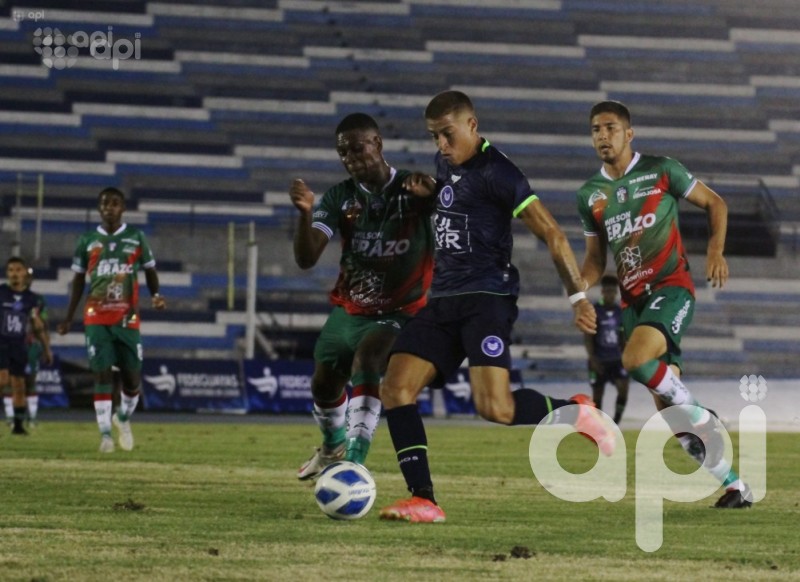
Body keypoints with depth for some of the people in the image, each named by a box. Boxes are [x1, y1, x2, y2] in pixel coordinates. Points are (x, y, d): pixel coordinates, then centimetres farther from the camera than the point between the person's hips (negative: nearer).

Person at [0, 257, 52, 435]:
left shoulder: (32, 299, 6)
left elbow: (37, 325, 15)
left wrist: (47, 348, 15)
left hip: (19, 346, 3)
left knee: (19, 386, 5)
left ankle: (18, 424, 14)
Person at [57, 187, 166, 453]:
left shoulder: (136, 237, 5)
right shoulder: (88, 241, 7)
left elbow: (149, 271, 10)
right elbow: (78, 280, 14)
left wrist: (155, 295, -11)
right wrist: (69, 318, 12)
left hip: (127, 318, 0)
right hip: (96, 319, 0)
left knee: (132, 376, 1)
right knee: (102, 373, -8)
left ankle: (123, 418, 30)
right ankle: (105, 434, -6)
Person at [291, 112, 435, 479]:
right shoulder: (339, 198, -9)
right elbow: (306, 259, -18)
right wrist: (305, 213, -37)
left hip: (399, 312, -5)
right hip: (348, 309, 5)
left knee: (365, 359, -32)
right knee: (324, 384, 15)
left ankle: (354, 460, -37)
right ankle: (333, 446, 49)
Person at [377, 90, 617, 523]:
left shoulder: (495, 172, -10)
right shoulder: (446, 164, 16)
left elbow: (550, 233, -12)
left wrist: (578, 296, -17)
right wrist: (431, 190, 16)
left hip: (486, 297, -8)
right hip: (443, 299, 8)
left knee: (494, 406, -23)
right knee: (395, 389, -9)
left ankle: (576, 413, 4)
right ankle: (423, 501, -10)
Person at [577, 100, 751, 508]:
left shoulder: (661, 171, -2)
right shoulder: (589, 195, 11)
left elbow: (714, 203, 7)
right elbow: (596, 258, 18)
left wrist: (716, 251, -9)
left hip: (671, 286, -5)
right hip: (633, 298, 5)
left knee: (635, 359, -32)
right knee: (669, 411, 0)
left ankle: (699, 417, -8)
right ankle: (735, 486, 10)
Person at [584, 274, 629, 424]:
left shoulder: (620, 312, 5)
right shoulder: (593, 311, -8)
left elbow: (623, 337, 13)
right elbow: (587, 337, -9)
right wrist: (593, 359, -17)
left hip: (616, 359, 3)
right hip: (599, 360, -3)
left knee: (624, 388, -16)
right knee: (597, 393, 4)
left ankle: (615, 424, -8)